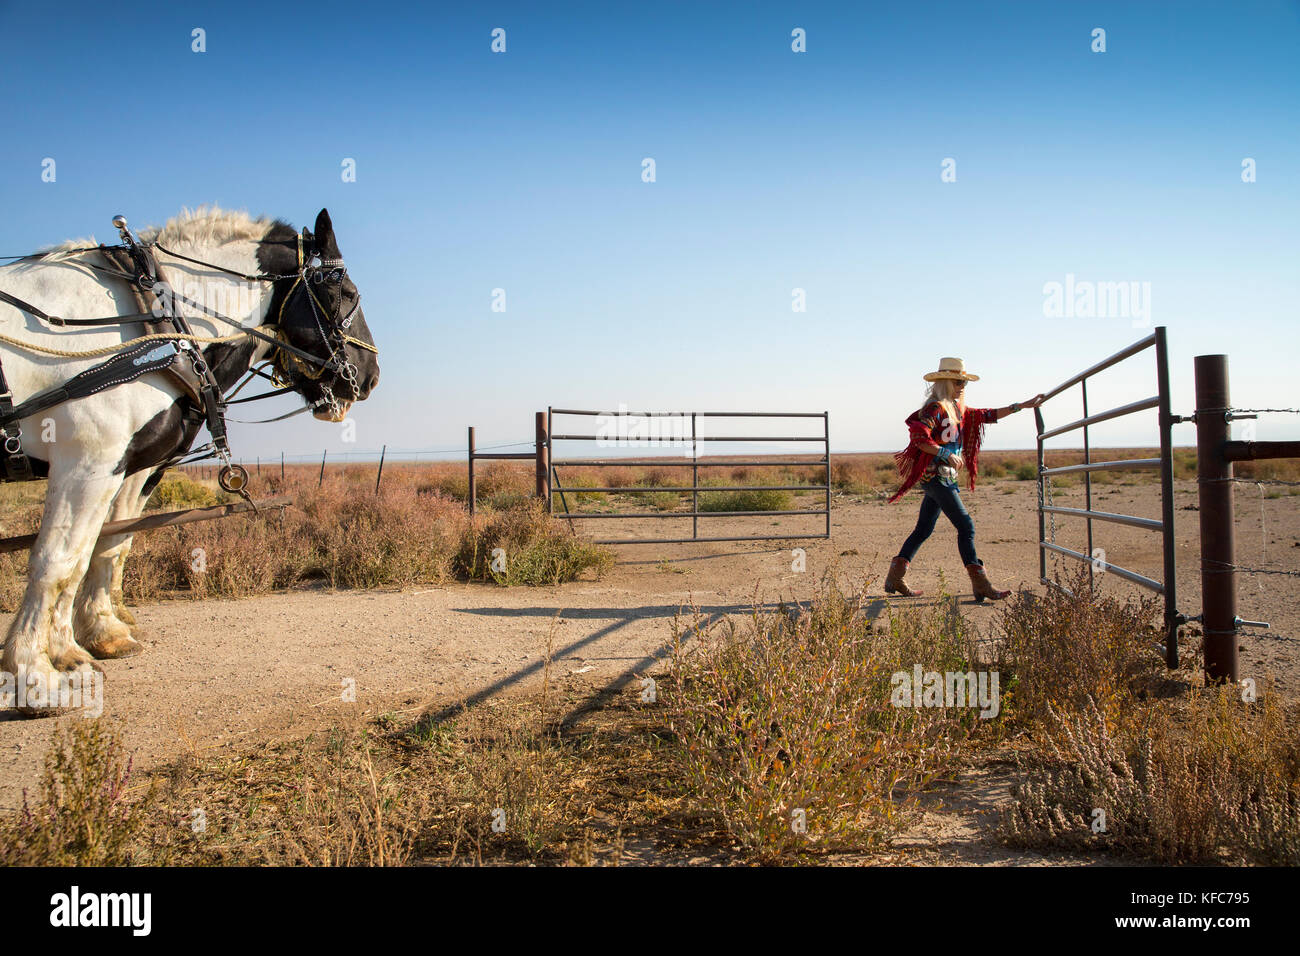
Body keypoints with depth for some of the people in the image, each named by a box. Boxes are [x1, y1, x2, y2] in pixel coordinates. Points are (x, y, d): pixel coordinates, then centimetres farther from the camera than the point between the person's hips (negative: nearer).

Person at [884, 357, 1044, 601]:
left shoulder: (958, 409, 17)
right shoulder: (935, 407, -11)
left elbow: (987, 415, 24)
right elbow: (918, 438, -21)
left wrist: (1022, 406, 22)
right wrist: (947, 454, -20)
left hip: (944, 477, 10)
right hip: (935, 476, -10)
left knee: (923, 529, 10)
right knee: (965, 526, -9)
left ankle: (895, 578, 12)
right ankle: (980, 585, -7)